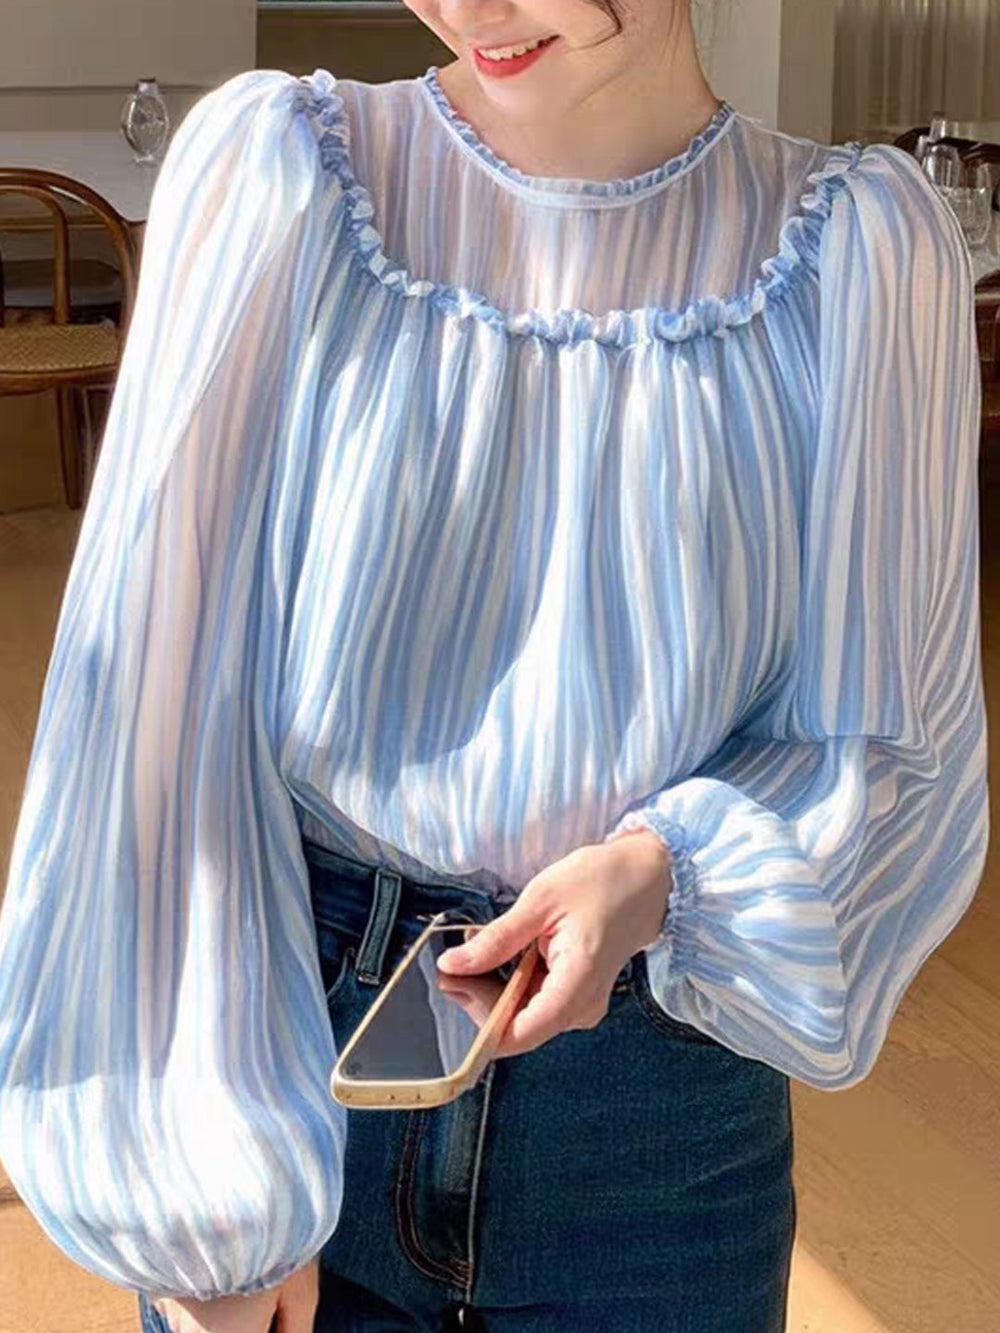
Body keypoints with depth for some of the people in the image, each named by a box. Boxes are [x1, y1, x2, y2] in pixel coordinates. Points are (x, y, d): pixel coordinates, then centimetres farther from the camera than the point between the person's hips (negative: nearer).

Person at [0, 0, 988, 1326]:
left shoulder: (859, 246, -8)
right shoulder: (272, 164, -9)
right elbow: (161, 681, -12)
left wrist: (666, 876, -22)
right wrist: (208, 1194, -15)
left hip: (661, 1122, 1)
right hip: (279, 1050, 0)